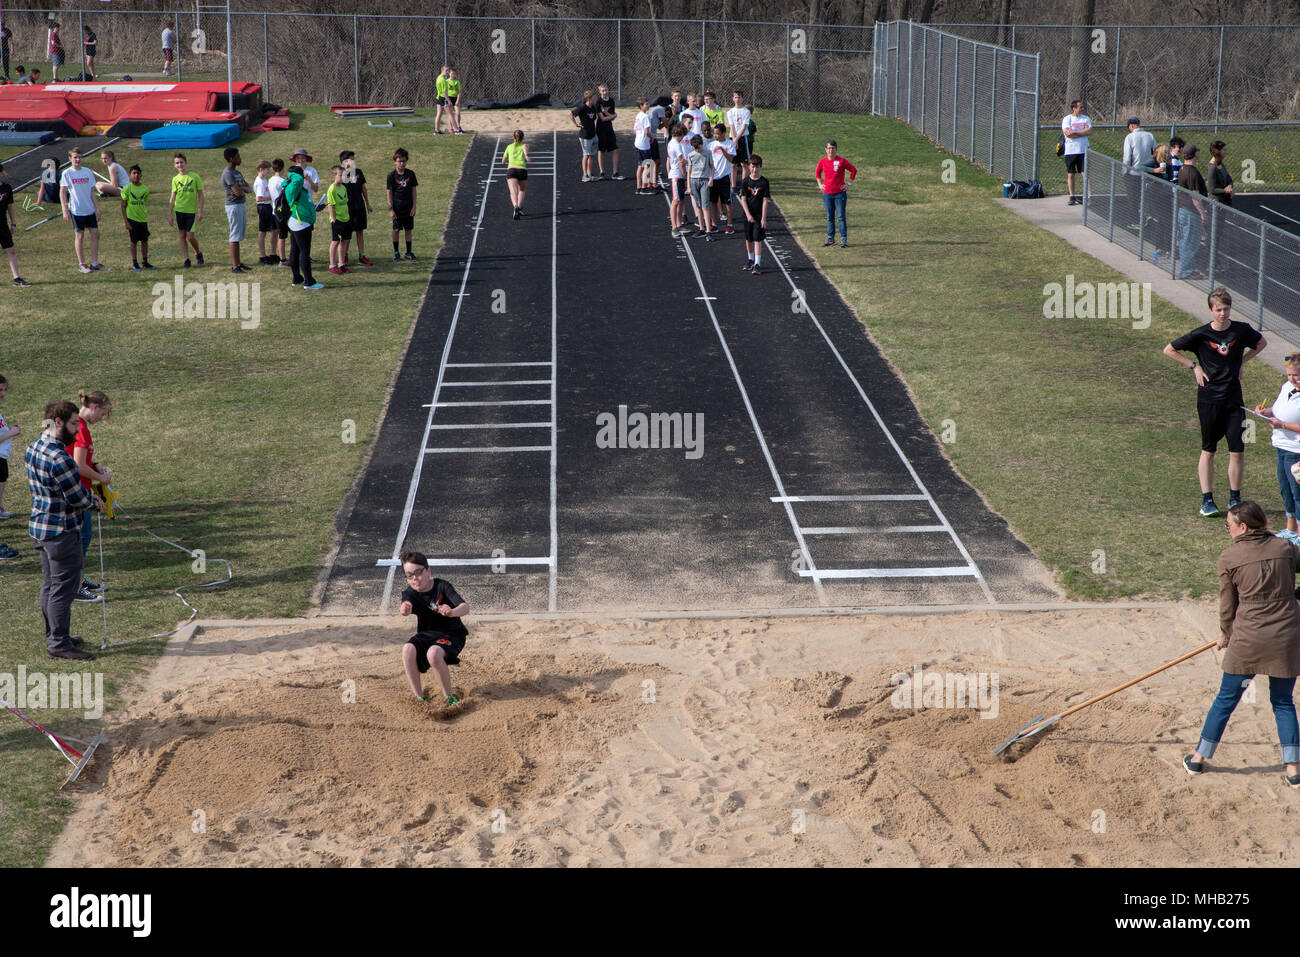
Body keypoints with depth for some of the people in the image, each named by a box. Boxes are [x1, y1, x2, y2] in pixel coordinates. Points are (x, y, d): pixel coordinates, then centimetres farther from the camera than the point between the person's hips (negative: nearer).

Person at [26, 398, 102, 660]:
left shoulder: (33, 449, 7)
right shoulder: (58, 458, -25)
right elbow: (77, 498, -18)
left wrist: (87, 495, 7)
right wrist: (95, 502, 2)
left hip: (39, 525, 10)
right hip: (61, 530, -10)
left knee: (50, 584, 17)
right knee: (64, 587, -3)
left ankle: (54, 636, 27)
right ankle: (59, 644, 2)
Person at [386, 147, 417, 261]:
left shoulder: (410, 174, 1)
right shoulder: (391, 175, -7)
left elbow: (413, 190, 4)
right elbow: (389, 193, -5)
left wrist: (414, 207, -1)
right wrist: (391, 209, -10)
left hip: (408, 207, 2)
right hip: (397, 207, -2)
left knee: (408, 229, 8)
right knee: (396, 230, 2)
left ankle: (408, 252, 17)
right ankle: (396, 252, 12)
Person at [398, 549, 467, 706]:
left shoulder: (442, 586, -16)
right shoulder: (410, 593, -8)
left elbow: (465, 607, -30)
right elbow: (407, 604, -33)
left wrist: (451, 612, -54)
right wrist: (404, 609, -60)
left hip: (451, 634, -4)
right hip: (426, 634, 4)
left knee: (433, 653, -35)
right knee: (408, 650, -28)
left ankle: (448, 698, -16)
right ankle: (419, 698, -16)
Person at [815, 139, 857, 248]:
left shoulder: (842, 161, -7)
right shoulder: (822, 162, 4)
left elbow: (854, 170, 3)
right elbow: (818, 173, 24)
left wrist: (848, 183, -1)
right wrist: (820, 184, 13)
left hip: (840, 193, -4)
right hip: (827, 193, 4)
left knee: (841, 217, -3)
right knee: (829, 217, 10)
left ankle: (844, 240, -1)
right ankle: (830, 239, 18)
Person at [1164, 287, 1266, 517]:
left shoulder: (1242, 330, -2)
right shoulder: (1201, 334, -9)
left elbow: (1262, 343, 20)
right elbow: (1169, 350, 2)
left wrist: (1241, 362, 9)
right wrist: (1194, 366, -2)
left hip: (1234, 399, 2)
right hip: (1209, 399, -2)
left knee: (1238, 450, 0)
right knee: (1208, 450, 5)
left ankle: (1234, 499, 13)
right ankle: (1207, 500, 10)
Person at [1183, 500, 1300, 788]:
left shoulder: (1229, 557, -5)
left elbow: (1227, 605, 3)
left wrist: (1225, 634, 19)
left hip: (1248, 638, -2)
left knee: (1226, 698, 11)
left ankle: (1199, 758, 21)